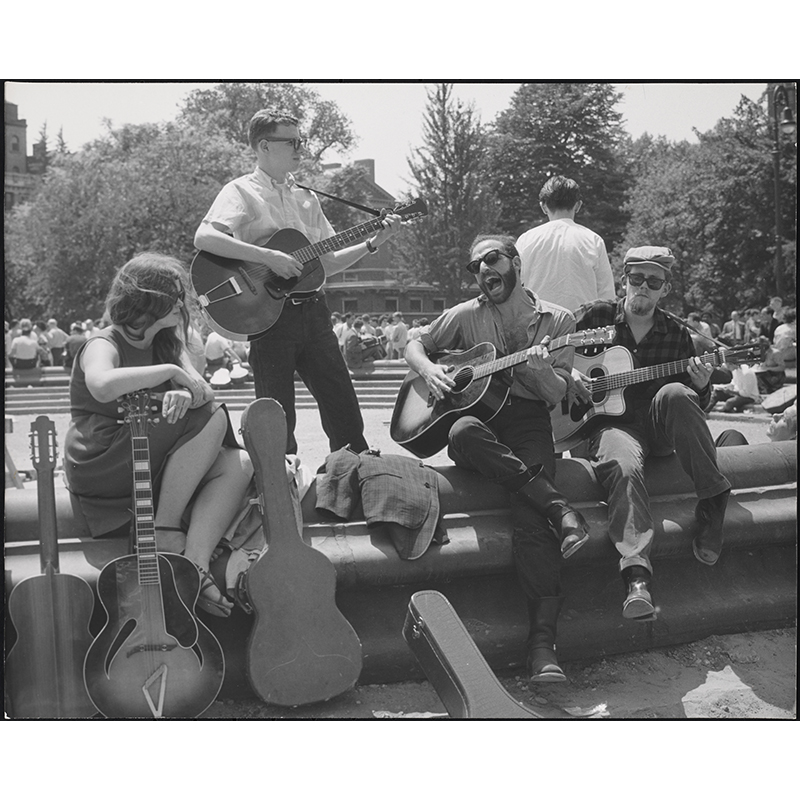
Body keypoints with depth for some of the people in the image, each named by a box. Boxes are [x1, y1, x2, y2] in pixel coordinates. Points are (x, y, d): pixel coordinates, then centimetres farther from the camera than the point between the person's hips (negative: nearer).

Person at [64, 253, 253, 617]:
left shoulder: (166, 343, 15)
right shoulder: (104, 345, -9)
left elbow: (201, 391, 2)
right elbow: (102, 386, -34)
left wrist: (185, 394, -23)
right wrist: (171, 371, -25)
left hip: (154, 467, 8)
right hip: (101, 470, -8)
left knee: (238, 463, -16)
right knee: (212, 419, -22)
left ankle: (194, 564, -28)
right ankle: (166, 529, -19)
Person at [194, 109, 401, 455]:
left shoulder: (306, 198, 17)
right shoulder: (241, 191, -2)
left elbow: (328, 264, 18)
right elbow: (204, 238, -20)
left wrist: (372, 243, 6)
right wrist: (268, 257, -25)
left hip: (313, 310, 6)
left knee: (345, 411, 6)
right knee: (278, 421, -1)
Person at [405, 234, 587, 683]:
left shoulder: (557, 320, 10)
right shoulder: (467, 315, 14)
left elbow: (557, 396, 3)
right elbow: (414, 346, 21)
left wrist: (541, 371, -19)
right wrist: (430, 370, -1)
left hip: (528, 419, -2)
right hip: (476, 412, 2)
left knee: (530, 510, -31)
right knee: (464, 433, -39)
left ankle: (543, 641, -35)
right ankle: (558, 506, -33)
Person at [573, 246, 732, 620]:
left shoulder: (676, 335, 11)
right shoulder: (595, 316, 5)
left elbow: (696, 406, 14)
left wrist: (701, 387, -10)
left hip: (659, 427, 2)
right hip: (611, 422, -2)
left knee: (674, 393, -33)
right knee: (624, 466, -37)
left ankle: (713, 501, -24)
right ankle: (637, 577, -47)